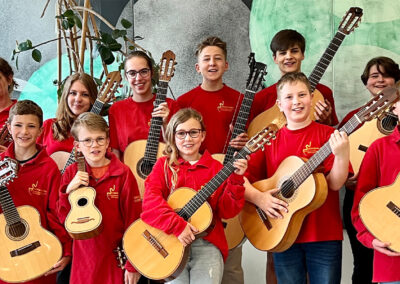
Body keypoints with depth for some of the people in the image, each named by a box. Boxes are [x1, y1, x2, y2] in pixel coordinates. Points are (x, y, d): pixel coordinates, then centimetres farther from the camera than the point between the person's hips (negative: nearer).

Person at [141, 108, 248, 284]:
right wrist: (177, 226, -18)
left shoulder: (215, 168, 10)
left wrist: (236, 179, -10)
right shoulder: (164, 165, 9)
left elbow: (227, 211, 2)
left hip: (207, 244, 1)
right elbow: (150, 201, -6)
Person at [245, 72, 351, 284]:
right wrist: (258, 197, -11)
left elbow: (334, 183, -10)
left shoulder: (328, 135, -1)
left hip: (324, 234, -2)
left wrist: (342, 155, -26)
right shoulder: (270, 141, 6)